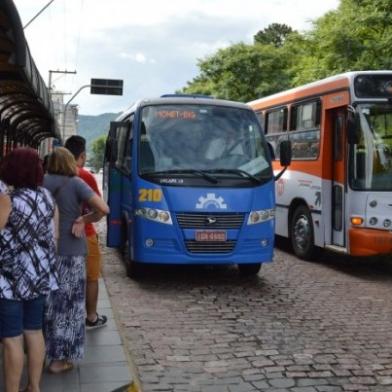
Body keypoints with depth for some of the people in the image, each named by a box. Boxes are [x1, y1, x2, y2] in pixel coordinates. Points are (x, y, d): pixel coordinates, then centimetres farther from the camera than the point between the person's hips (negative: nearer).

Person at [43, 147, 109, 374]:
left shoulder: (42, 182, 0)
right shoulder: (76, 183, -8)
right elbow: (103, 209, -16)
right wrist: (84, 219, -1)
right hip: (70, 252, -4)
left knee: (48, 303, 17)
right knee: (67, 305, 5)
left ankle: (42, 351, 28)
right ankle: (59, 359, 10)